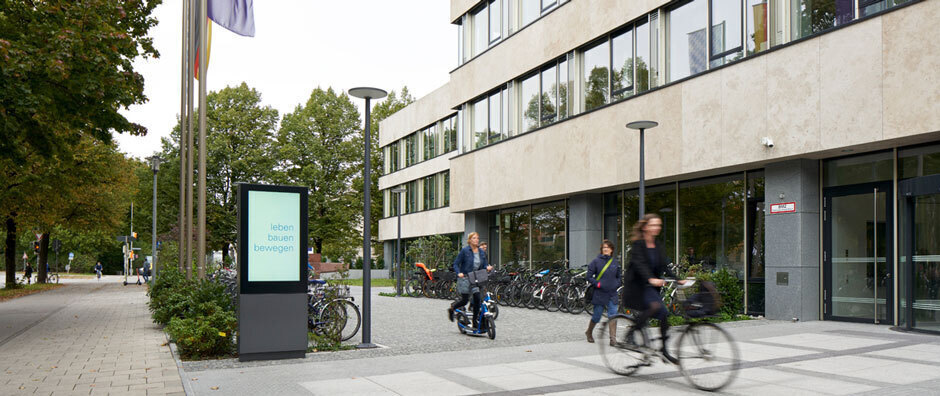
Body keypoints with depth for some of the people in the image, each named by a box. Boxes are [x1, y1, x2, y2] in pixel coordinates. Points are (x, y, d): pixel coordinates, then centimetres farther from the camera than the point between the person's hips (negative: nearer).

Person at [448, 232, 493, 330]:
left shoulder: (481, 252, 7)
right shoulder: (464, 250, -9)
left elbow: (484, 264, 12)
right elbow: (456, 264, -7)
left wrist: (487, 267, -11)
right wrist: (459, 273, -23)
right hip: (465, 278, -5)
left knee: (477, 298, -5)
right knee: (465, 300, -5)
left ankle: (475, 321, 8)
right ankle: (451, 309, 26)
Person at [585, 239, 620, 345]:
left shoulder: (615, 262, 8)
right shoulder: (596, 261, -4)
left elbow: (618, 277, 21)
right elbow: (589, 276, -3)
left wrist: (616, 284, 2)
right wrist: (597, 284, -14)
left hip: (612, 294, 3)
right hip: (599, 293, -3)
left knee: (613, 315, -8)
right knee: (596, 316, 7)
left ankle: (613, 339, -5)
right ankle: (589, 332, 32)